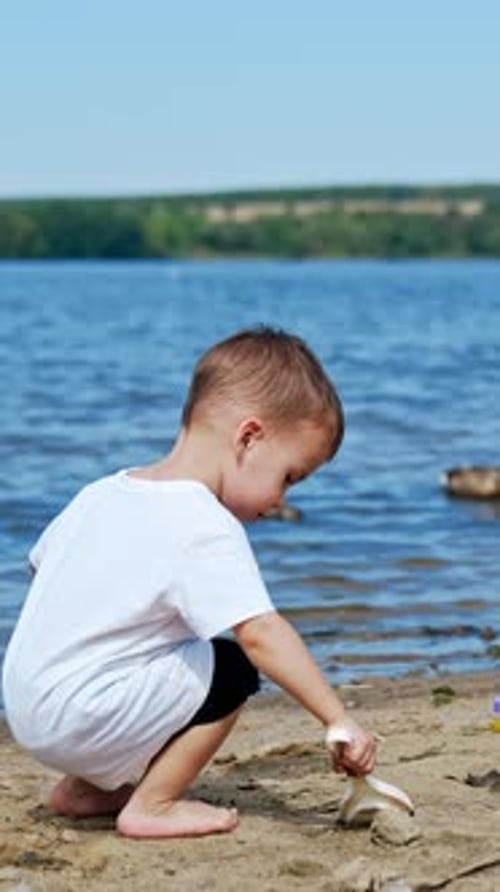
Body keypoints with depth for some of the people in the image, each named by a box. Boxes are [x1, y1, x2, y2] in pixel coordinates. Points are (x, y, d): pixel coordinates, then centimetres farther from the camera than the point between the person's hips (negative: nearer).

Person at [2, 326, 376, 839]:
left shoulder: (105, 491, 10)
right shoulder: (207, 531, -17)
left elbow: (42, 562, 19)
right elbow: (261, 634, -23)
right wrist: (339, 721, -22)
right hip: (78, 719, -9)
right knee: (231, 670, -7)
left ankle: (87, 787, 22)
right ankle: (150, 808, -4)